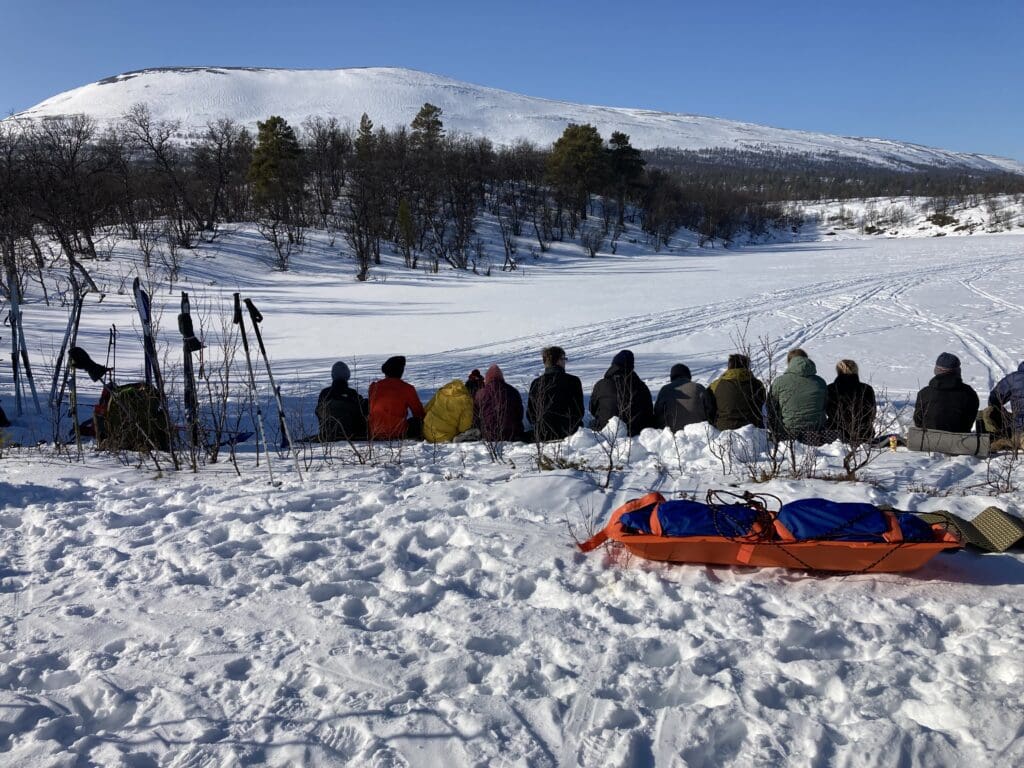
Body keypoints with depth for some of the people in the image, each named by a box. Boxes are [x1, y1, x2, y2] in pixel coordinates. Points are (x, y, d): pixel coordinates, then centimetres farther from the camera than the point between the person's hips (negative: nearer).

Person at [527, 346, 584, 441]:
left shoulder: (535, 384, 4)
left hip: (542, 437, 3)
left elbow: (530, 415, 8)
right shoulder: (573, 381, -4)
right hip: (568, 434, -3)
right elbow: (580, 412, 3)